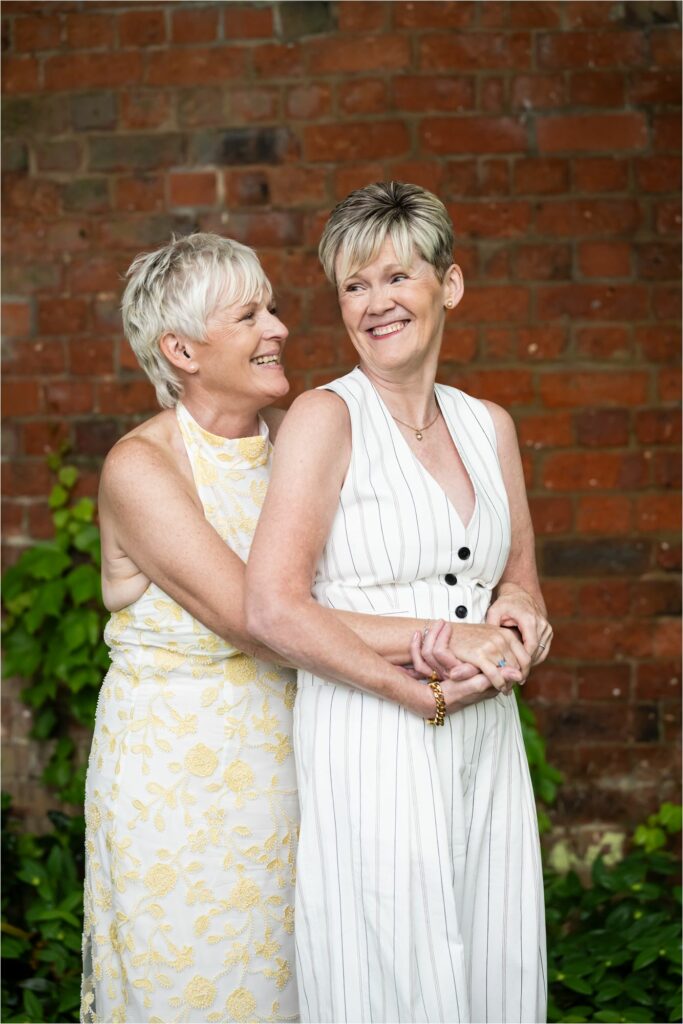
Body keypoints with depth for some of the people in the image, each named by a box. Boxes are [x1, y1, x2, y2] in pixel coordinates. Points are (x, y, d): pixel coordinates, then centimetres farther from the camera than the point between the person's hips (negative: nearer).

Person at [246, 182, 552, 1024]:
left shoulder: (489, 425, 9)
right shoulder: (325, 418, -7)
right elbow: (272, 609, -16)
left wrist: (518, 616, -2)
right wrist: (422, 687, -16)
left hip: (487, 744, 6)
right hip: (370, 751, -5)